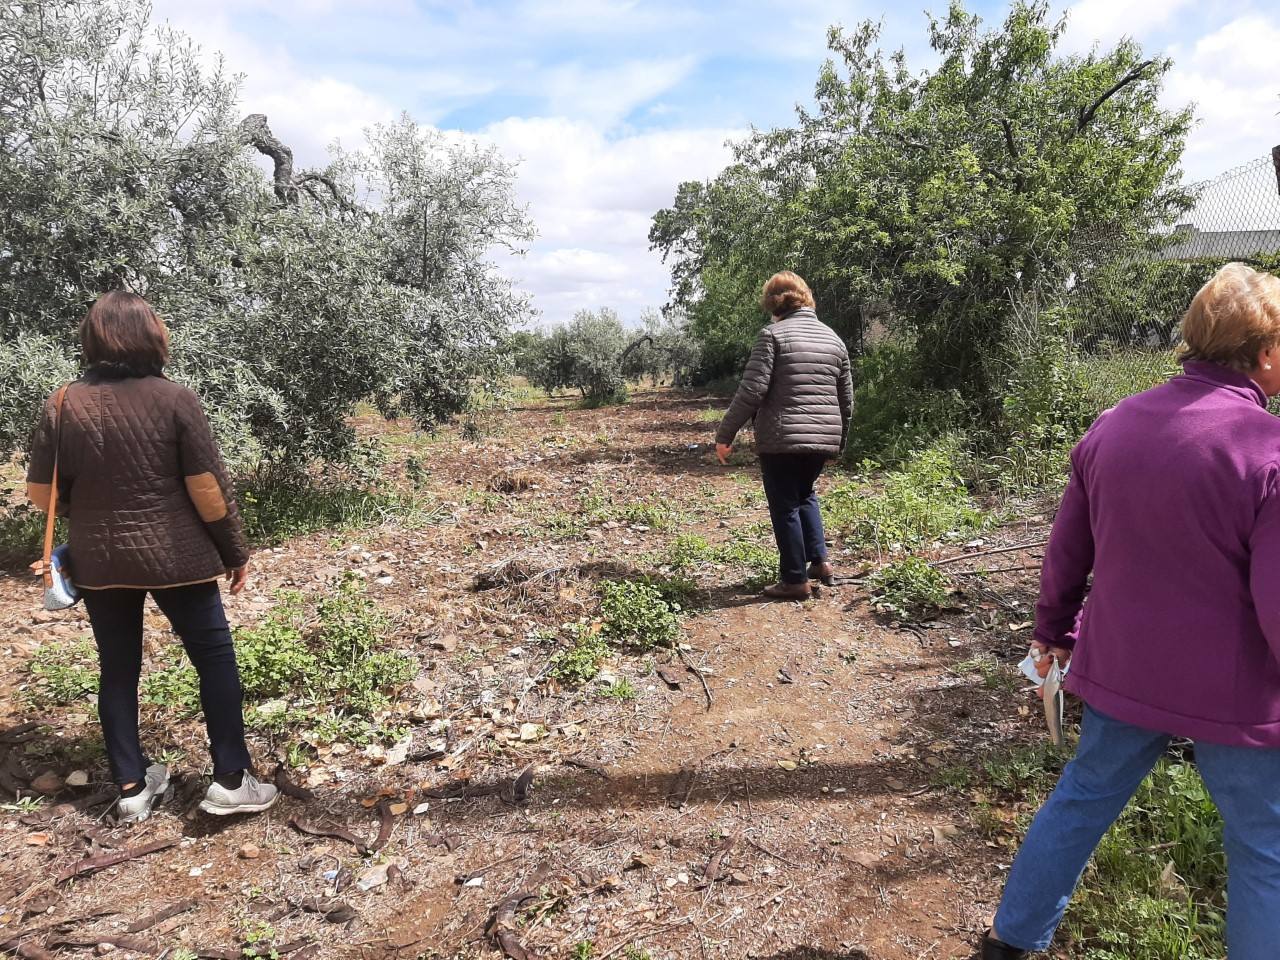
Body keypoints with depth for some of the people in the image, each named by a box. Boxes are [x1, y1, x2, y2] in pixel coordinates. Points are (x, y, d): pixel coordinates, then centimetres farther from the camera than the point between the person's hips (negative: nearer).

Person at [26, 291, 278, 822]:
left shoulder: (63, 404, -3)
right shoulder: (174, 399, -12)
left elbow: (41, 493, 2)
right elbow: (208, 489, -13)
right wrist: (235, 552, -2)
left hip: (99, 561, 4)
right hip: (174, 557, -3)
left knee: (118, 669, 15)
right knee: (215, 658, 8)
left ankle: (131, 787, 25)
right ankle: (230, 780, 10)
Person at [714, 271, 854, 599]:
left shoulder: (773, 334, -6)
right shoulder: (833, 338, 11)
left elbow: (752, 390, -15)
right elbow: (846, 399, 14)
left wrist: (725, 434, -8)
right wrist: (838, 442, 26)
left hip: (781, 439, -6)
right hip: (824, 439, 6)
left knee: (785, 507, 7)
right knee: (804, 493, 28)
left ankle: (795, 579, 12)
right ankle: (819, 560, 21)